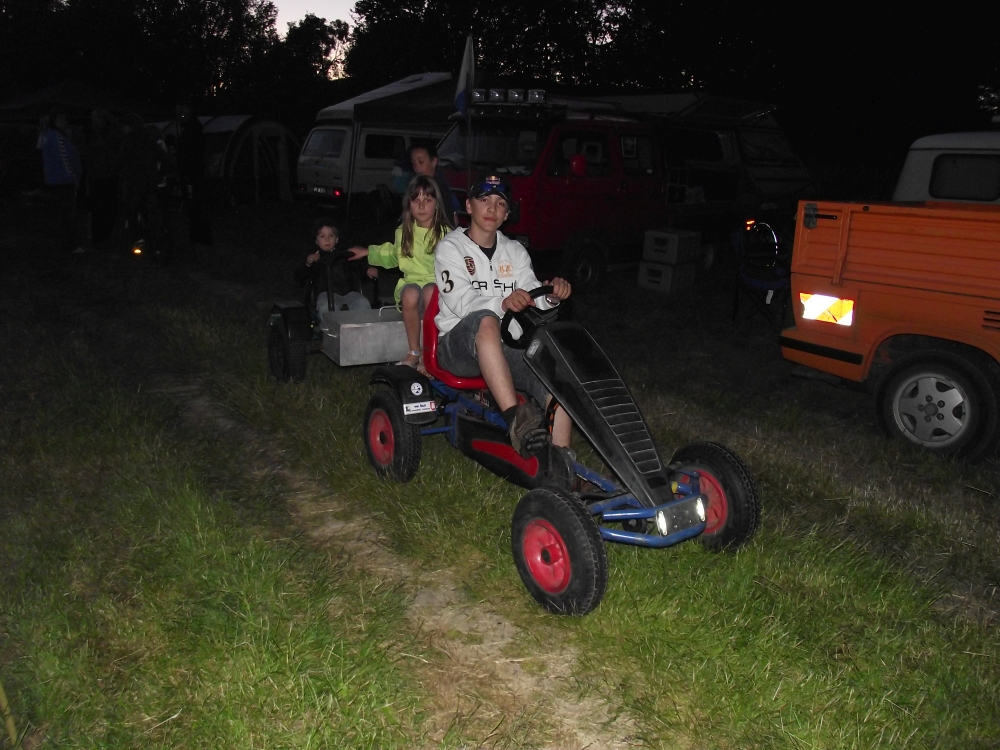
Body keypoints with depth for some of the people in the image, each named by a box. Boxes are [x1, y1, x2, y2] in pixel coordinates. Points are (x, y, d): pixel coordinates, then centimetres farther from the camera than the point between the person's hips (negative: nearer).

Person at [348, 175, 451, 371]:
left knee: (430, 291, -39)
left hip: (438, 284, -3)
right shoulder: (403, 232, 11)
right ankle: (413, 352, -20)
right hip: (412, 281, 3)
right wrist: (369, 252, 32)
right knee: (410, 294, -35)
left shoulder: (445, 233, -2)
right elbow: (393, 256, 32)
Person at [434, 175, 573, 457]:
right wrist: (502, 303, -35)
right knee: (485, 320, -40)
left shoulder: (515, 251, 18)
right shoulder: (451, 248, 2)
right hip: (459, 346, -4)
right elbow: (461, 302, -16)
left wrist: (551, 294, -23)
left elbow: (532, 294, 2)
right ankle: (515, 419, -47)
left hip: (506, 347, 4)